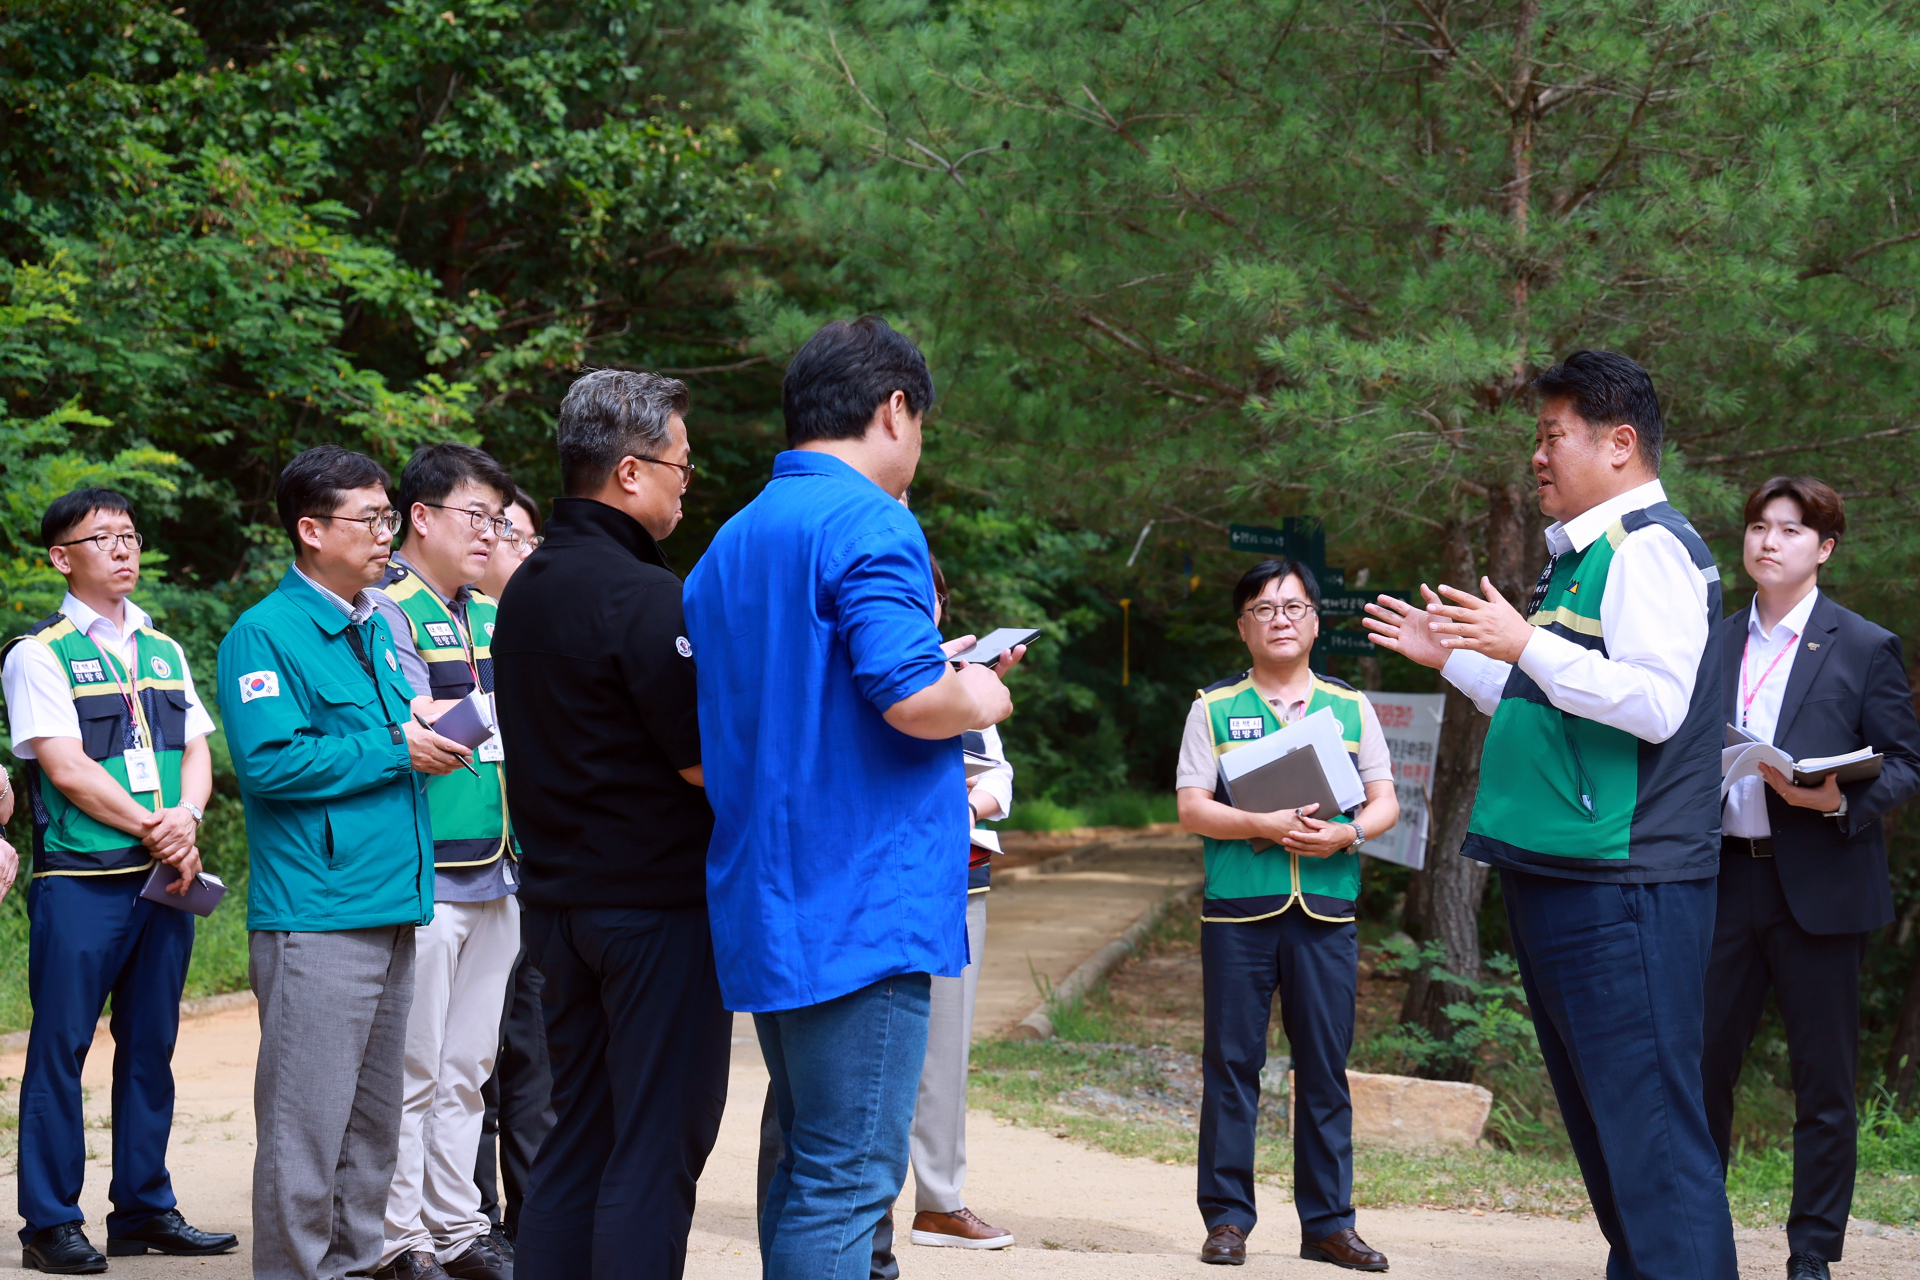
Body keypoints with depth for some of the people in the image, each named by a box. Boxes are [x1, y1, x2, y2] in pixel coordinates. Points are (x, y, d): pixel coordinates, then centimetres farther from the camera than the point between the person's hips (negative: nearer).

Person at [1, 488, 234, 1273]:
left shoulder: (164, 652, 16)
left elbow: (197, 752, 12)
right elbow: (67, 768, -11)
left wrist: (185, 820, -8)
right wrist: (152, 830, -12)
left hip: (166, 879, 6)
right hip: (79, 882, -6)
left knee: (151, 1046, 9)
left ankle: (145, 1208, 16)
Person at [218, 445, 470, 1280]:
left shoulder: (377, 629, 17)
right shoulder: (265, 634, -9)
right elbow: (271, 762, -19)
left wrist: (430, 730, 9)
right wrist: (395, 749, -14)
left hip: (391, 911, 9)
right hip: (316, 919, -9)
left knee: (374, 1119, 14)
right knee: (307, 1125, -7)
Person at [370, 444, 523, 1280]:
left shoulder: (491, 617, 16)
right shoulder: (388, 611, -8)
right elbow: (415, 731, -18)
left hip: (494, 877, 8)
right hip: (421, 877, -8)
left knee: (466, 1070, 13)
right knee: (412, 1073, -3)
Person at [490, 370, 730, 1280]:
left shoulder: (525, 589, 12)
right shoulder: (640, 593, -17)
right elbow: (704, 759, -19)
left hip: (558, 897, 9)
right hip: (656, 904, -9)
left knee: (575, 1141, 13)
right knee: (656, 1149, -4)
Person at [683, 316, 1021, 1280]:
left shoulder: (731, 542, 18)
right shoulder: (869, 522, -11)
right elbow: (909, 695, -22)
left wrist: (936, 674, 24)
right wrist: (975, 697, -1)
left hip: (769, 910, 9)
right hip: (862, 905, -9)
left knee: (808, 1160, 16)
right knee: (847, 1176, -8)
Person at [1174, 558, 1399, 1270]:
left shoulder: (1350, 707, 12)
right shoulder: (1215, 709, 7)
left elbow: (1385, 803, 11)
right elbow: (1191, 810, 0)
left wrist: (1346, 835, -10)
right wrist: (1264, 826, -15)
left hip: (1326, 910, 2)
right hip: (1238, 909, -1)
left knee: (1325, 1067, 2)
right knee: (1231, 1061, -1)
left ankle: (1328, 1222, 7)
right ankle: (1228, 1217, 5)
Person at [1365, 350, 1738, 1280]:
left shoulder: (1648, 547, -11)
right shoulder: (1582, 556, 19)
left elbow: (1656, 701, -23)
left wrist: (1525, 645, -22)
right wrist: (1457, 658, 24)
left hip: (1622, 885, -11)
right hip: (1560, 878, 11)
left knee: (1645, 1116, -12)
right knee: (1596, 1112, 15)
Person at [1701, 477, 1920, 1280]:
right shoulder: (1715, 643, 13)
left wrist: (1840, 800, -18)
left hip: (1818, 887, -3)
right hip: (1726, 879, 4)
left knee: (1824, 1084, 2)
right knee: (1702, 1062, 4)